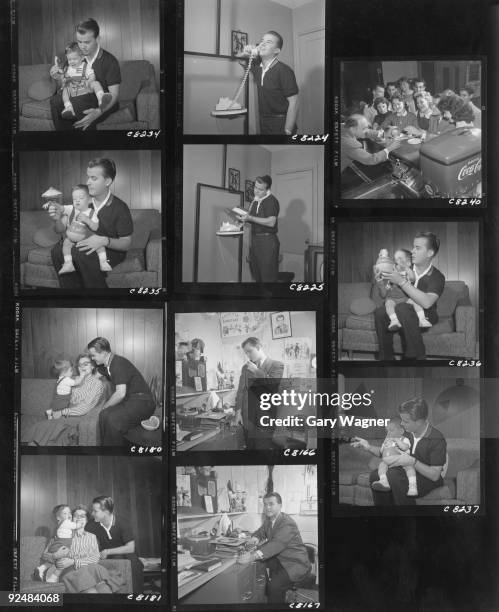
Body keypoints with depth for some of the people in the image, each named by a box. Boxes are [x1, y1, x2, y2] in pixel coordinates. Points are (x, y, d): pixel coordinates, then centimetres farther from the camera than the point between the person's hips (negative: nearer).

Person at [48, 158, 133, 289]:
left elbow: (127, 243, -11)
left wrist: (105, 241, -30)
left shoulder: (119, 208, -17)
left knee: (80, 253, -33)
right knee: (58, 250, -21)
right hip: (86, 246, 5)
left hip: (113, 249, -5)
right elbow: (61, 230, 0)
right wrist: (57, 219, -24)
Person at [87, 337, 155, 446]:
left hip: (142, 401, -9)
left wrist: (104, 407, -10)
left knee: (113, 419, -31)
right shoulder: (105, 366, 11)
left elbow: (120, 393, -23)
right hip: (128, 400, 9)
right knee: (104, 415, -17)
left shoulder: (119, 363, -17)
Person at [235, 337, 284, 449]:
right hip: (247, 419, 4)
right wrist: (238, 411, -1)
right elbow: (240, 391, 12)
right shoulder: (245, 367, 15)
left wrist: (256, 371, -8)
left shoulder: (277, 365, 0)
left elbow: (274, 386, -14)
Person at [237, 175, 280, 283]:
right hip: (255, 240, 8)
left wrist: (250, 218, -19)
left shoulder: (271, 200, -9)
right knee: (257, 277, 8)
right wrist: (244, 218, 3)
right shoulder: (255, 201, 16)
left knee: (268, 277, -8)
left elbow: (271, 222, -18)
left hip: (267, 240, -8)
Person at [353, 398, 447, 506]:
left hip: (429, 479, -7)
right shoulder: (408, 433, -1)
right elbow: (389, 454, 10)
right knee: (375, 475, -16)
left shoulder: (437, 439, -21)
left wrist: (413, 462, -33)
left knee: (393, 475, -32)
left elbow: (435, 475, -22)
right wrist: (370, 448, -4)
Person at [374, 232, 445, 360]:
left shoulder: (437, 277, -9)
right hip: (401, 312, 5)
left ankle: (416, 356, -28)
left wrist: (402, 282, -30)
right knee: (380, 311, -26)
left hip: (425, 316, -5)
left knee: (402, 307, -36)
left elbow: (427, 303, -29)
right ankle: (386, 357, -18)